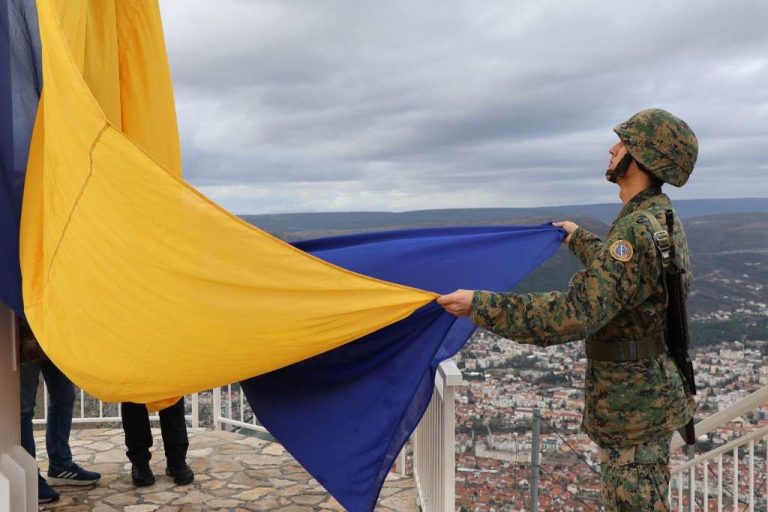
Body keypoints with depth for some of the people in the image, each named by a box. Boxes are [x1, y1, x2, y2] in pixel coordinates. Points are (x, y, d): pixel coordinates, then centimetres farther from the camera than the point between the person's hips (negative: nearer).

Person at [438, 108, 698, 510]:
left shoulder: (639, 231, -27)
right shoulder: (662, 220, 6)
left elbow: (575, 314, -35)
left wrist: (479, 305, -32)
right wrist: (579, 239, 39)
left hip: (632, 405, -10)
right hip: (653, 392, 10)